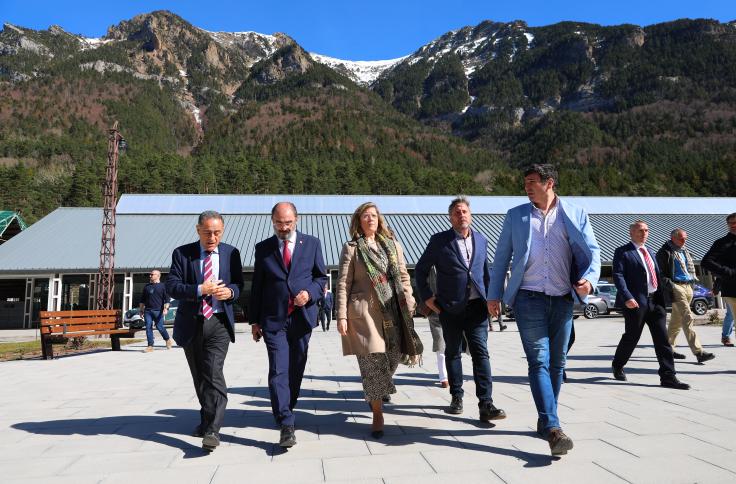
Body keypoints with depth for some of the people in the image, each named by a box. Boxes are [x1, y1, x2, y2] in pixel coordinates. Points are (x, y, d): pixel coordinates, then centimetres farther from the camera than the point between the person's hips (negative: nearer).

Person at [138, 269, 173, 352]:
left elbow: (167, 298, 0)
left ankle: (168, 340, 21)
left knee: (159, 327, -3)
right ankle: (150, 346, 0)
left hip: (158, 311, -4)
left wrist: (166, 308, -12)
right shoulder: (146, 287, 18)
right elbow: (142, 300, 23)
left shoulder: (163, 286, 5)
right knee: (148, 327, -2)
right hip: (147, 311, 4)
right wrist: (141, 310, 16)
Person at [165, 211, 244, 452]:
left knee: (213, 373, -15)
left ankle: (212, 430, -11)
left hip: (219, 323, -2)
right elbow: (171, 286, -7)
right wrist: (200, 289, -22)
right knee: (199, 377, 16)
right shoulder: (182, 253, -1)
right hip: (191, 323, 2)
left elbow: (238, 283, 9)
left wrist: (230, 292, -14)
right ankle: (208, 419, 37)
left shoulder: (231, 253, 2)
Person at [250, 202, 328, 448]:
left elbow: (321, 277, 9)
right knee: (278, 371, -9)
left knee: (296, 370, 11)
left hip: (302, 316, 1)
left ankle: (285, 409, 31)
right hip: (274, 319, -1)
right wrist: (254, 320, 5)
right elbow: (256, 286, 7)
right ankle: (286, 426, -8)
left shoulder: (312, 243, 5)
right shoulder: (262, 248, 5)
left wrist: (309, 293, -11)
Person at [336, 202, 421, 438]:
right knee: (373, 361, -5)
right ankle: (378, 415, 8)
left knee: (393, 358, 5)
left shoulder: (393, 245, 14)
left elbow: (404, 277, 16)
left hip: (393, 311, 4)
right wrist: (342, 316, -6)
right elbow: (343, 284, 0)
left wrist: (409, 303, 5)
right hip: (364, 311, -4)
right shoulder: (351, 248, 3)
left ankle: (375, 396, 35)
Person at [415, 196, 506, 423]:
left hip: (476, 306, 2)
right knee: (453, 352, 11)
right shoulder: (439, 241, -1)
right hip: (450, 308, -1)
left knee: (481, 352, -7)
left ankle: (486, 404, -7)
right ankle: (456, 397, 26)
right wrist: (427, 296, -1)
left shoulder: (481, 240, 10)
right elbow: (421, 269, 5)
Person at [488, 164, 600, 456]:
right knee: (539, 362, -9)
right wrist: (494, 294, 5)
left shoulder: (575, 215, 8)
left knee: (557, 363, 9)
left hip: (562, 300, 2)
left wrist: (589, 278, -18)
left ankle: (545, 421, 24)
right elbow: (501, 257, 9)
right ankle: (552, 428, -12)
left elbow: (592, 251, 3)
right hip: (529, 298, -2)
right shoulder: (515, 216, 8)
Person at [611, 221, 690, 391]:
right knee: (631, 338, 4)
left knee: (663, 339, 2)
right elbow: (618, 276, -13)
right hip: (636, 302, -6)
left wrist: (663, 299, 11)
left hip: (655, 301, 6)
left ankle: (668, 377, 4)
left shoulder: (650, 252, 20)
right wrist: (627, 298, -25)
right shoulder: (622, 252, -3)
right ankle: (617, 366, 26)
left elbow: (658, 276, 20)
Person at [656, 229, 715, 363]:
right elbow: (660, 273, -10)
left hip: (688, 287, 9)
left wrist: (693, 279, 17)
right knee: (688, 319, -14)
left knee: (677, 320, 13)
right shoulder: (664, 252, -6)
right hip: (675, 287, -9)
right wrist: (668, 284, -19)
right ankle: (699, 352, -17)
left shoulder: (685, 251, 21)